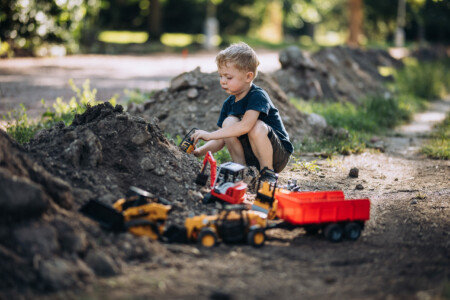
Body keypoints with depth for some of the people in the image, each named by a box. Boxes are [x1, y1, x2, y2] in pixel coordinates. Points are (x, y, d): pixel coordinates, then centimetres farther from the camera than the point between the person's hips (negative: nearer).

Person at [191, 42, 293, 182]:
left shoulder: (258, 96, -19)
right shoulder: (228, 103, 4)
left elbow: (246, 126, -36)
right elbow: (221, 140, 4)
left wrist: (209, 135, -35)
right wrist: (200, 151, -15)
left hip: (278, 155, -6)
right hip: (250, 159, 6)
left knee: (257, 126, -33)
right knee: (229, 122, -15)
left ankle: (268, 172, -14)